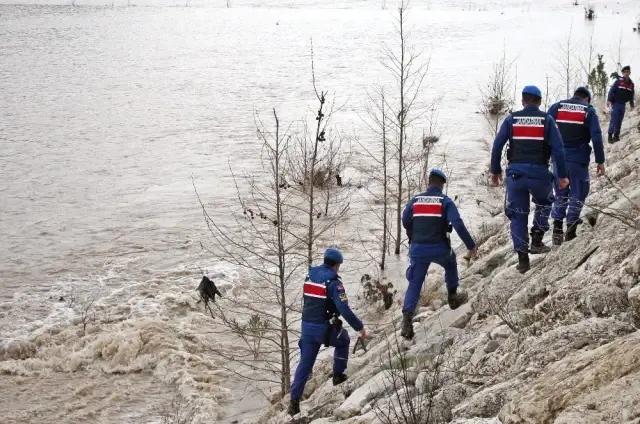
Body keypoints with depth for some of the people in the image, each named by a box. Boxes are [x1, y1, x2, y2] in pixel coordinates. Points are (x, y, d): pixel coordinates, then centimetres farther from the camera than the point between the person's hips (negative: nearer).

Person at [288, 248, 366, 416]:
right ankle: (338, 375, 28)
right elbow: (344, 309, -20)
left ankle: (294, 400, 1)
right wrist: (359, 327, -13)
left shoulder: (310, 275, 8)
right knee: (343, 340, 28)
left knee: (305, 363, 9)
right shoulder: (333, 281, -14)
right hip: (325, 328, -5)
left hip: (307, 325, 5)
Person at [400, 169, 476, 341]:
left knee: (414, 284, 6)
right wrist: (471, 245, -7)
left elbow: (405, 222, 14)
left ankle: (407, 320, -9)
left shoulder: (415, 200, 6)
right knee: (451, 264, 33)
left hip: (417, 249, 2)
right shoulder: (445, 201, -3)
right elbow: (458, 224, -13)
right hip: (439, 249, -1)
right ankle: (452, 297, 40)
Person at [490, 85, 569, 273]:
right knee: (544, 203, 29)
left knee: (518, 215, 11)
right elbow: (558, 149, -4)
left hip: (515, 173, 1)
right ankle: (536, 241, 17)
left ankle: (522, 259, 9)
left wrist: (495, 170, 14)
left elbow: (497, 146, 2)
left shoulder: (511, 119, 4)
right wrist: (562, 175, 2)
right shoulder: (547, 120, 1)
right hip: (539, 173, -1)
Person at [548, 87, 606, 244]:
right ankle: (570, 229, 6)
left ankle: (557, 228, 2)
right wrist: (600, 161, -2)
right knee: (577, 194, 10)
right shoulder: (589, 110, -1)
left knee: (560, 194, 14)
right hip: (579, 159, -2)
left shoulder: (557, 107, 5)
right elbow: (596, 137, -7)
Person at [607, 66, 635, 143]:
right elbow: (612, 90, -12)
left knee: (619, 121, 8)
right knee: (614, 120, -7)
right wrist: (609, 100, -20)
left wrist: (632, 105, 18)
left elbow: (632, 95, 17)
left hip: (623, 105, 5)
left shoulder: (631, 84, 8)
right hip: (615, 103, -5)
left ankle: (616, 135, 14)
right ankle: (610, 135, -2)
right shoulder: (619, 81, -7)